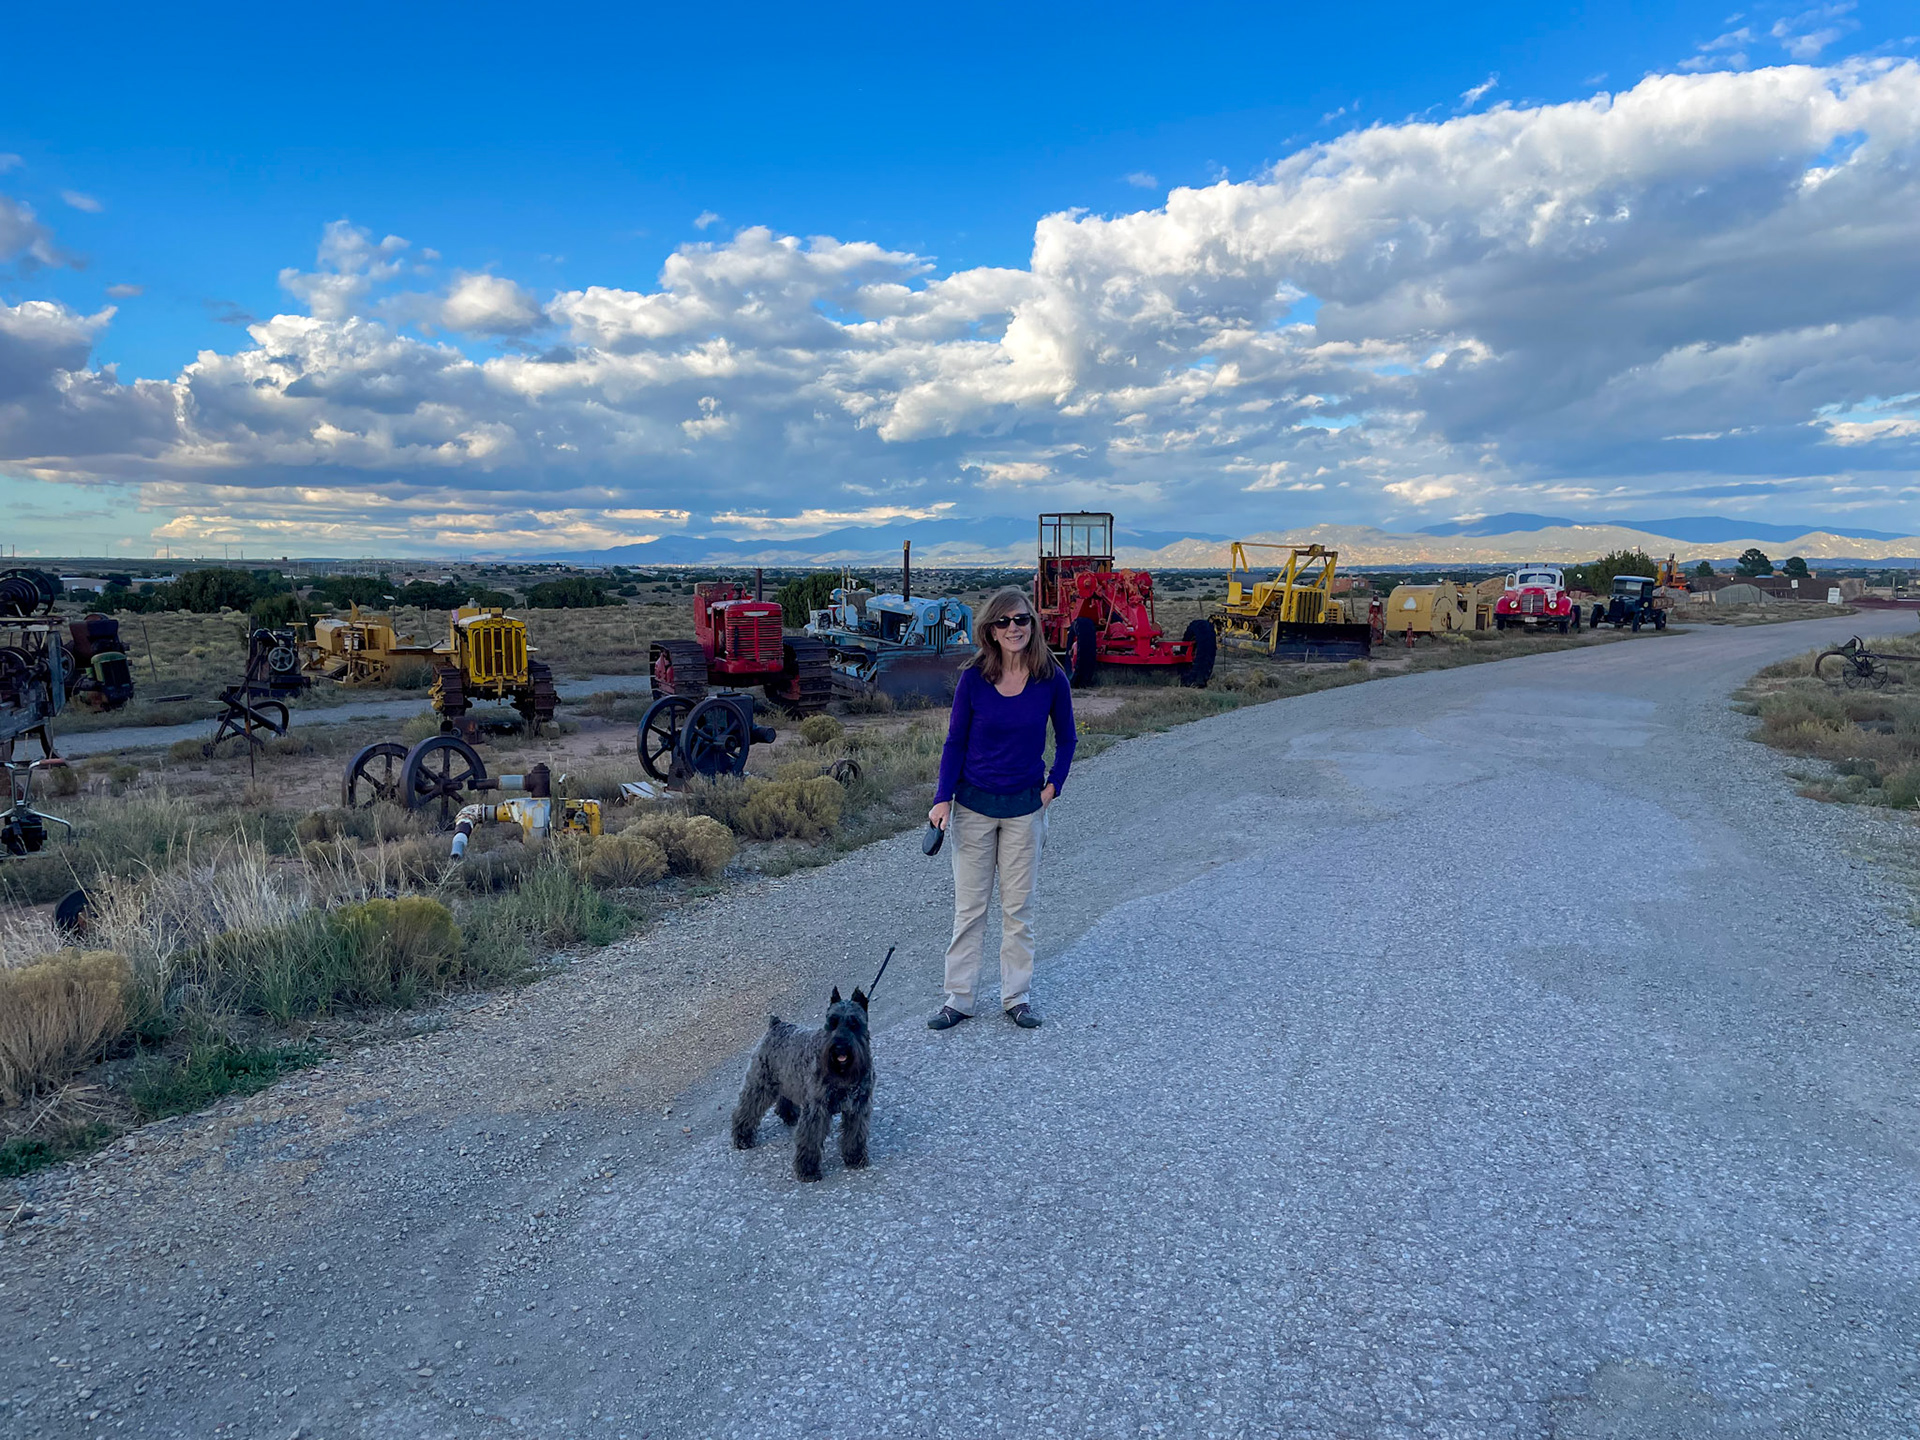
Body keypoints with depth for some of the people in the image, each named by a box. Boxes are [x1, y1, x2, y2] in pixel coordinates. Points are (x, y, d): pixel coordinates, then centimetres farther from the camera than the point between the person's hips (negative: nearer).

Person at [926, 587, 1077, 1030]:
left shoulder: (1052, 679, -7)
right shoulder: (974, 678, -9)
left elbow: (1066, 738, 8)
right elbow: (955, 741, -2)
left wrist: (1054, 785, -1)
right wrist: (942, 799, -9)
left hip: (1025, 806, 0)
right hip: (974, 804, 0)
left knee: (1019, 907, 9)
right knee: (969, 906, 7)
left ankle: (1017, 998, 22)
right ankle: (958, 999, 18)